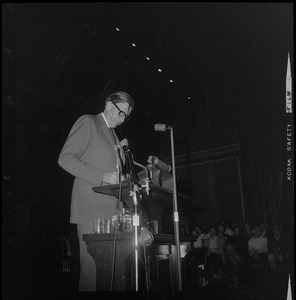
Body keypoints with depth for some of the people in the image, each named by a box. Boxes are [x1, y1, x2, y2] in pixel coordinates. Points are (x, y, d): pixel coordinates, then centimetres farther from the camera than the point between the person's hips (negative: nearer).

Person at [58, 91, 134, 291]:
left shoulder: (113, 134, 25)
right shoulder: (88, 122, 1)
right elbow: (65, 158, -10)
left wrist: (120, 152, 9)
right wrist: (102, 177, -16)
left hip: (112, 208, 7)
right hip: (92, 207, -7)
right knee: (93, 265, -7)